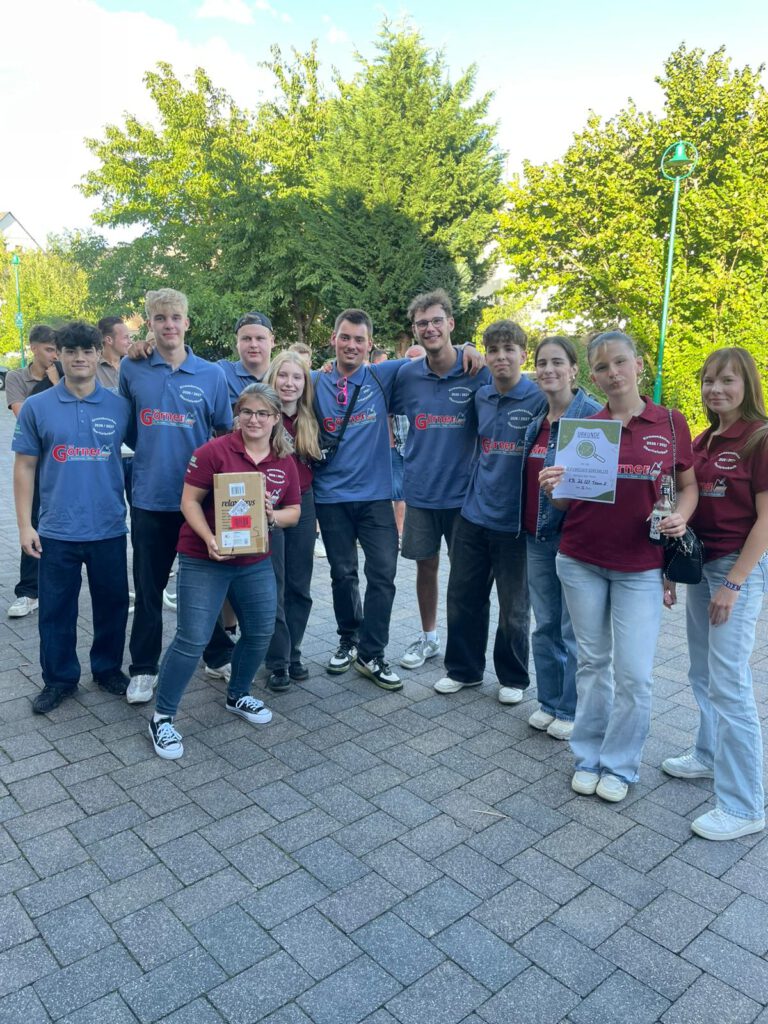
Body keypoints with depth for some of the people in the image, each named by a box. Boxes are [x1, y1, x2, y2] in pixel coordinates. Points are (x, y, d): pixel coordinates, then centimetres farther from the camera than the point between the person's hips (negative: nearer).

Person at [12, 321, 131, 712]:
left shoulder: (120, 406, 0)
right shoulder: (36, 407, -1)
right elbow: (24, 467, 3)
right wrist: (24, 524, -2)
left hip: (109, 529, 1)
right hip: (57, 530, 0)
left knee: (112, 603, 12)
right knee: (56, 609, 10)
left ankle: (109, 669, 32)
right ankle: (59, 678, 28)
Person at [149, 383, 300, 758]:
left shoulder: (285, 462, 4)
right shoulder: (215, 451, -11)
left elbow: (294, 511, 9)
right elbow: (189, 500, -11)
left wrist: (273, 516, -13)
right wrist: (210, 540, -24)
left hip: (255, 562, 6)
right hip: (204, 560, -5)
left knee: (260, 632, 13)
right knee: (192, 639, -5)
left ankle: (237, 695, 38)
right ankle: (162, 717, 12)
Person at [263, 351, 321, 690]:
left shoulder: (309, 420, 7)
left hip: (302, 506, 5)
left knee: (299, 585, 10)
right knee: (273, 587, 1)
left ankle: (293, 653, 24)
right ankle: (278, 662, 12)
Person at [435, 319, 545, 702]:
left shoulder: (540, 401, -10)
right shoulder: (480, 398, 5)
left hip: (515, 521, -4)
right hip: (473, 514, 5)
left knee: (513, 608, 10)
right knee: (463, 598, 13)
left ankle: (513, 678, 29)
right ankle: (463, 669, 31)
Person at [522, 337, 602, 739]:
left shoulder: (592, 414, -11)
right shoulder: (536, 421, 10)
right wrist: (527, 527, 14)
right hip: (537, 537, 7)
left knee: (574, 630, 4)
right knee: (545, 625, 16)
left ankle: (573, 711, 21)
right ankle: (549, 702, 30)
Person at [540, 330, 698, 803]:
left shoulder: (671, 422, 0)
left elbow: (689, 484, 8)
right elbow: (568, 499, 5)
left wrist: (681, 516, -13)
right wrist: (554, 486, -17)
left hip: (640, 567, -1)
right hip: (582, 561, 1)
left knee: (635, 673, -1)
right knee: (593, 661, 13)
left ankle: (620, 765, 21)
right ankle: (589, 757, 28)